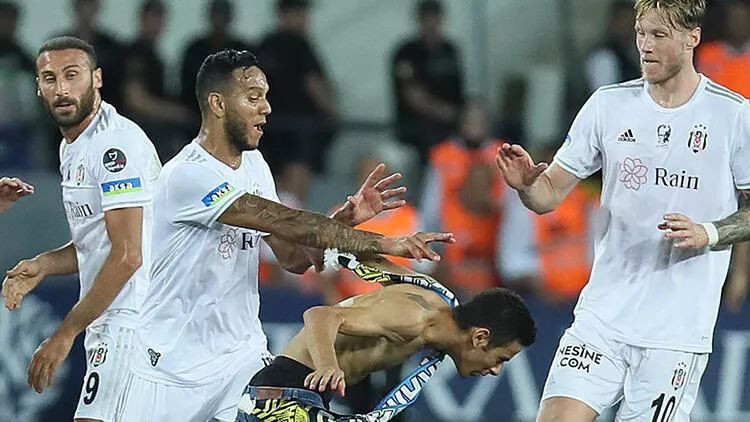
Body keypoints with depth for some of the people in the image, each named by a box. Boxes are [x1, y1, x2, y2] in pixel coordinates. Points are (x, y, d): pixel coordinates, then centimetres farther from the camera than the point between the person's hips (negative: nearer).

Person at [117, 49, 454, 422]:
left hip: (242, 355, 6)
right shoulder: (186, 175, -21)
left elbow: (294, 257, 9)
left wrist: (345, 220, -9)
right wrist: (383, 244, -29)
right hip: (174, 363, -6)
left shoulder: (254, 165, 7)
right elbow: (286, 222, -27)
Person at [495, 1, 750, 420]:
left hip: (680, 326, -2)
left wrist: (707, 234, -14)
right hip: (604, 311, 3)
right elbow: (551, 193, 8)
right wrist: (526, 183, -15)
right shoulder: (608, 105, 5)